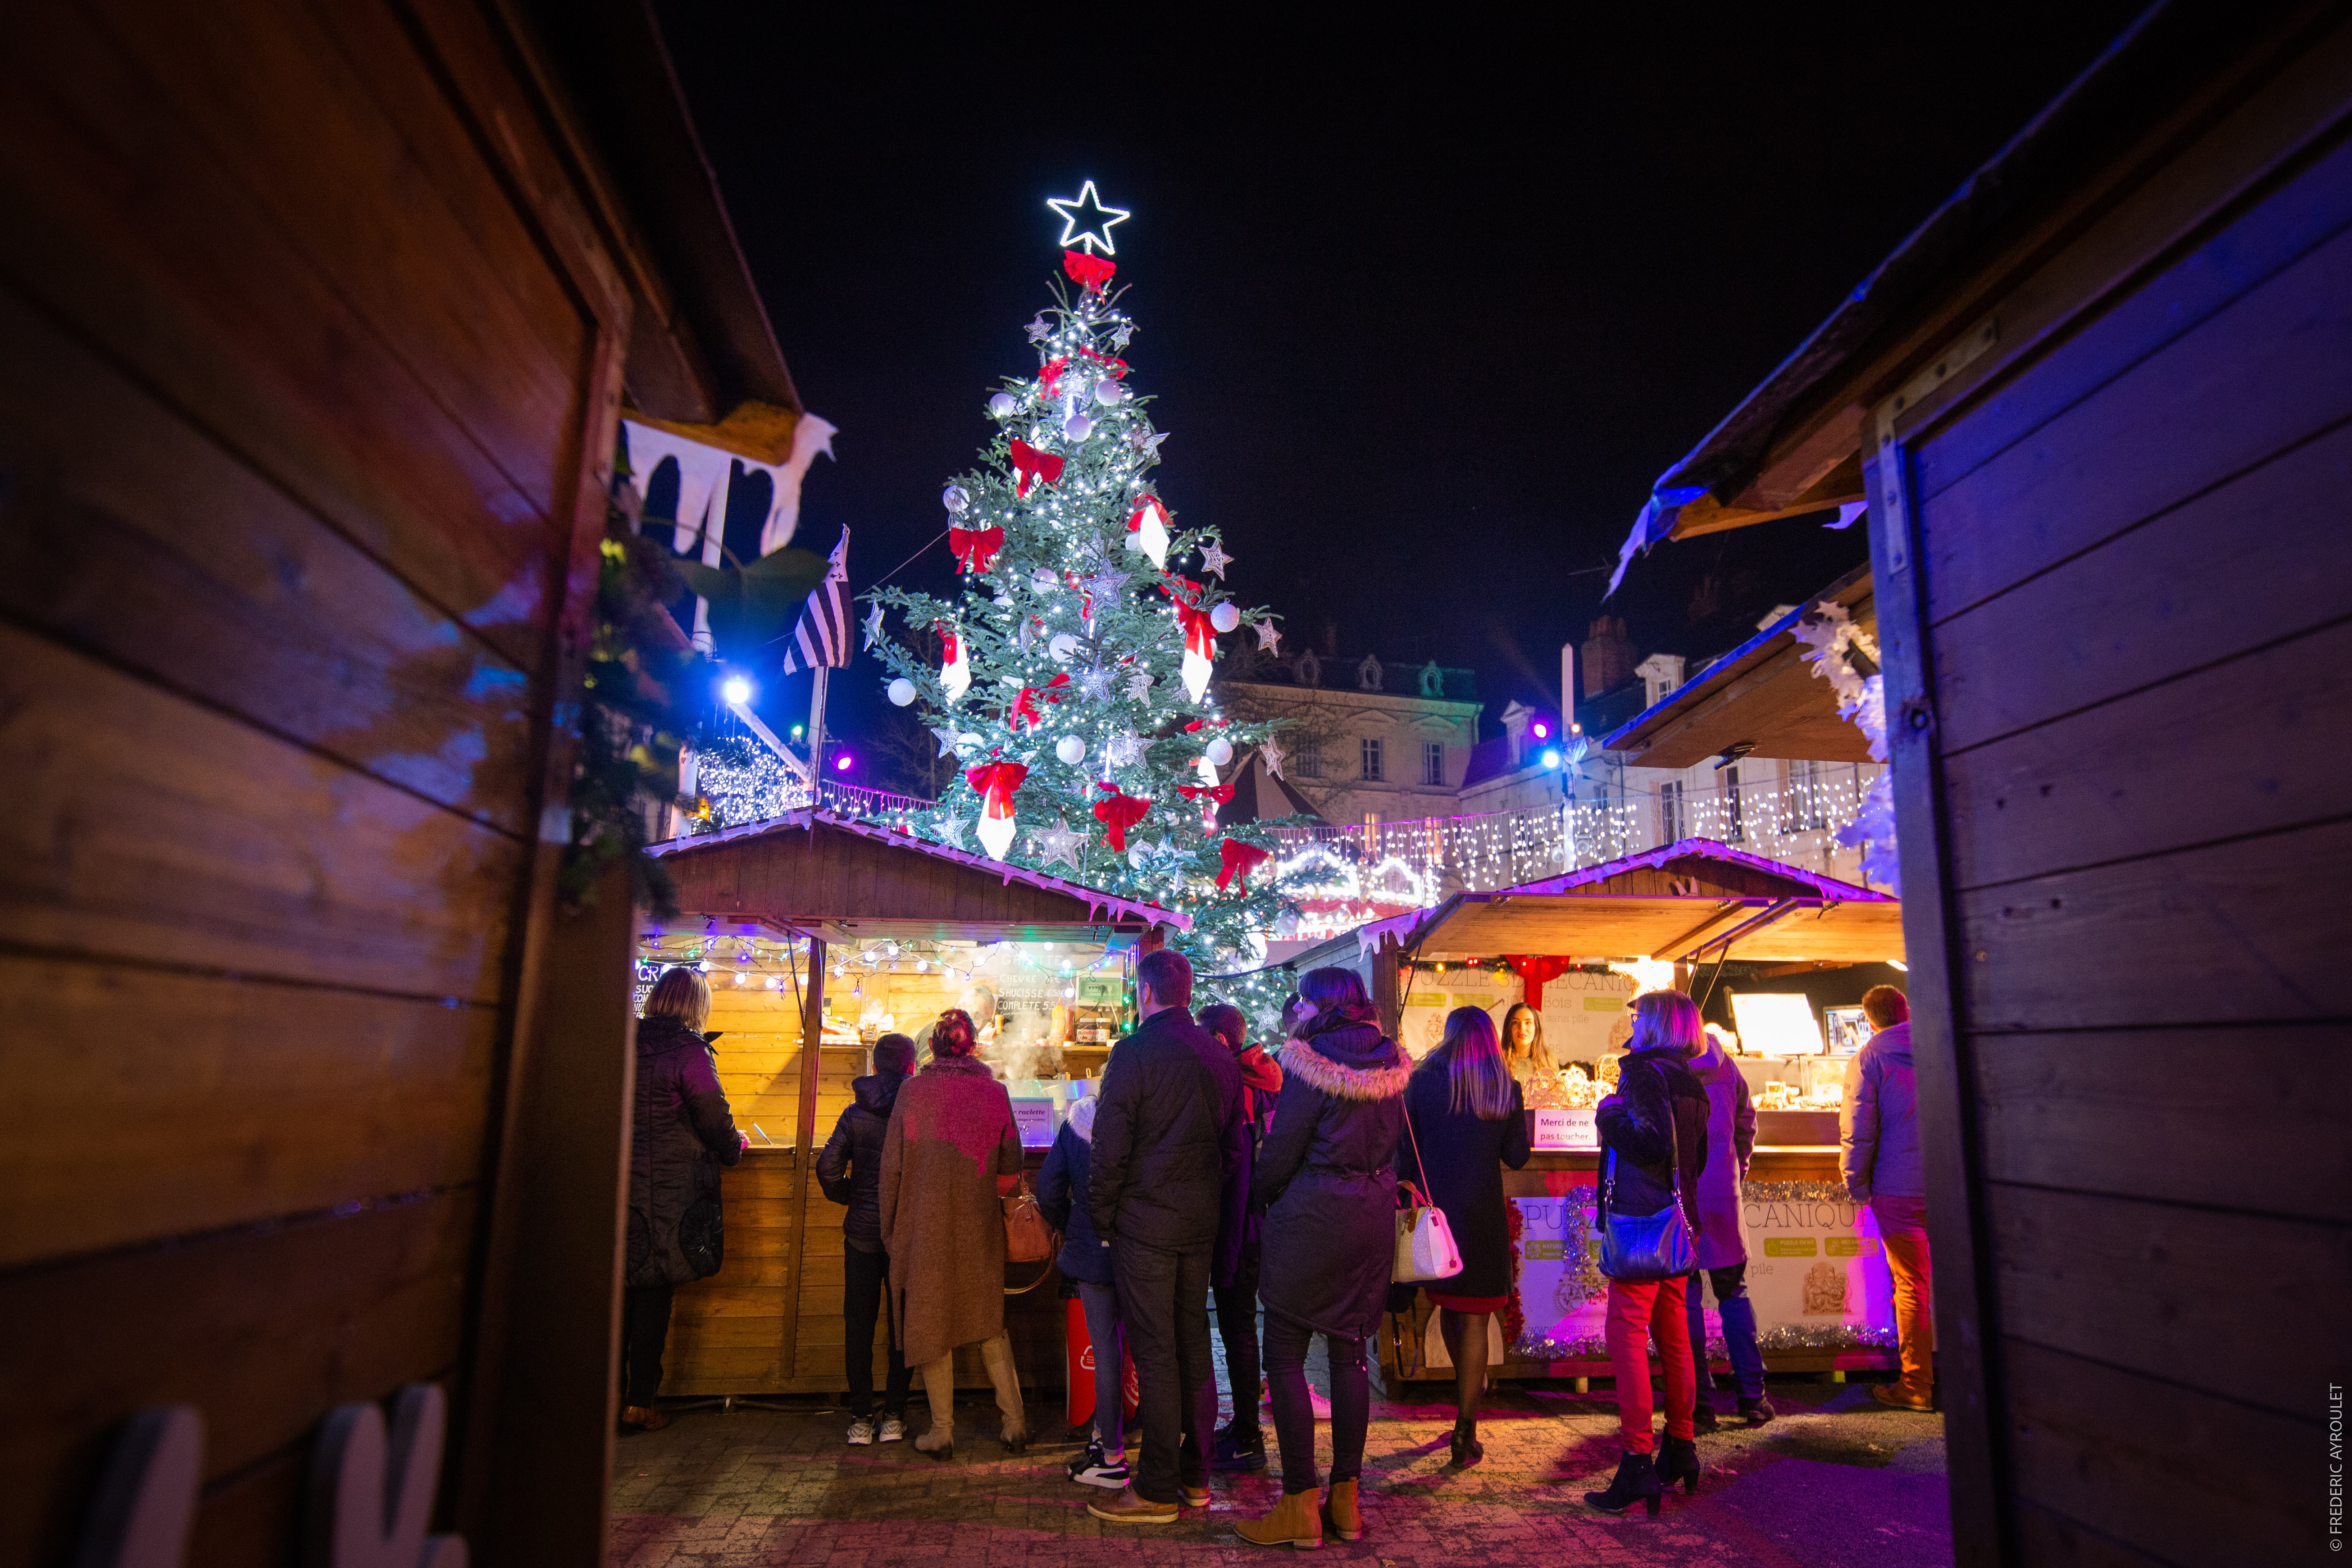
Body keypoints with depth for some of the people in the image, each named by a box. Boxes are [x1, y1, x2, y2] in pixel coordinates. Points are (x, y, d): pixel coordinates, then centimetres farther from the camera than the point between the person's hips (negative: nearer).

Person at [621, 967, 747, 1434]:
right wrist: (735, 1147, 9)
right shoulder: (689, 1051, -13)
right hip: (668, 1193, -5)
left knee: (621, 1292, 14)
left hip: (618, 1184, 5)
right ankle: (640, 1402, 11)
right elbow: (715, 1119, -11)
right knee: (654, 1298, 5)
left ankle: (611, 1398, 21)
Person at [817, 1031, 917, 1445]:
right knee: (903, 1325, 10)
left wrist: (851, 1198, 12)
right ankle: (894, 1417, 13)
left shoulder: (855, 1113, -2)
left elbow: (828, 1168, -5)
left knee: (859, 1325, 10)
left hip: (861, 1231, 2)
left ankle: (860, 1419, 14)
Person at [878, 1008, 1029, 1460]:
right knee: (989, 1322, 17)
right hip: (979, 1228, 2)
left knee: (931, 1324, 11)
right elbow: (1012, 1163, 2)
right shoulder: (995, 1092, -5)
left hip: (924, 1227, -2)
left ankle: (942, 1432, 19)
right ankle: (1015, 1420, 19)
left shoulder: (912, 1091, -9)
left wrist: (888, 1228, 5)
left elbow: (892, 1166, -6)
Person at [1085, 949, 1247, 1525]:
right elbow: (1234, 1145, 12)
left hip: (1146, 1220, -7)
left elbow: (1110, 1148, -14)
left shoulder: (1135, 1051, -13)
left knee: (1155, 1353, 0)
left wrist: (1102, 1221, -3)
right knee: (1194, 1343, 14)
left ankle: (1157, 1490, 8)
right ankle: (1196, 1476, 25)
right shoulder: (1220, 1056, 7)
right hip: (1202, 1221, 7)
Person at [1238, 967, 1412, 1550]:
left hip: (1312, 1218, -7)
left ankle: (1301, 1505, 5)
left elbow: (1281, 1148, -11)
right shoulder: (1390, 1062, 5)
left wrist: (1261, 1195, 6)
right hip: (1373, 1218, 7)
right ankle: (1346, 1499, 21)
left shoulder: (1311, 1063, -15)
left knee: (1285, 1354, 3)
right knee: (1350, 1353, 14)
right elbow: (1390, 1141, 12)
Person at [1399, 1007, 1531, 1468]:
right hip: (1483, 1213, -1)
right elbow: (1517, 1156, 3)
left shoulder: (1423, 1080, -2)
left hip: (1433, 1206, 1)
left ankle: (1467, 1391, 39)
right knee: (1474, 1319, 4)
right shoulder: (1505, 1087, -2)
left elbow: (1405, 1149, 0)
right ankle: (1465, 1435, 4)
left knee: (1448, 1305, 22)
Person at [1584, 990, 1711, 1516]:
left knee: (1626, 1334, -8)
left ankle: (1637, 1463, -8)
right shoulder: (1690, 1083, 13)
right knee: (1673, 1336, 16)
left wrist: (1610, 1117, -10)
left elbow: (1653, 1144, -23)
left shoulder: (1643, 1072, -12)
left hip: (1643, 1221, -9)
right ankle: (1680, 1449, 25)